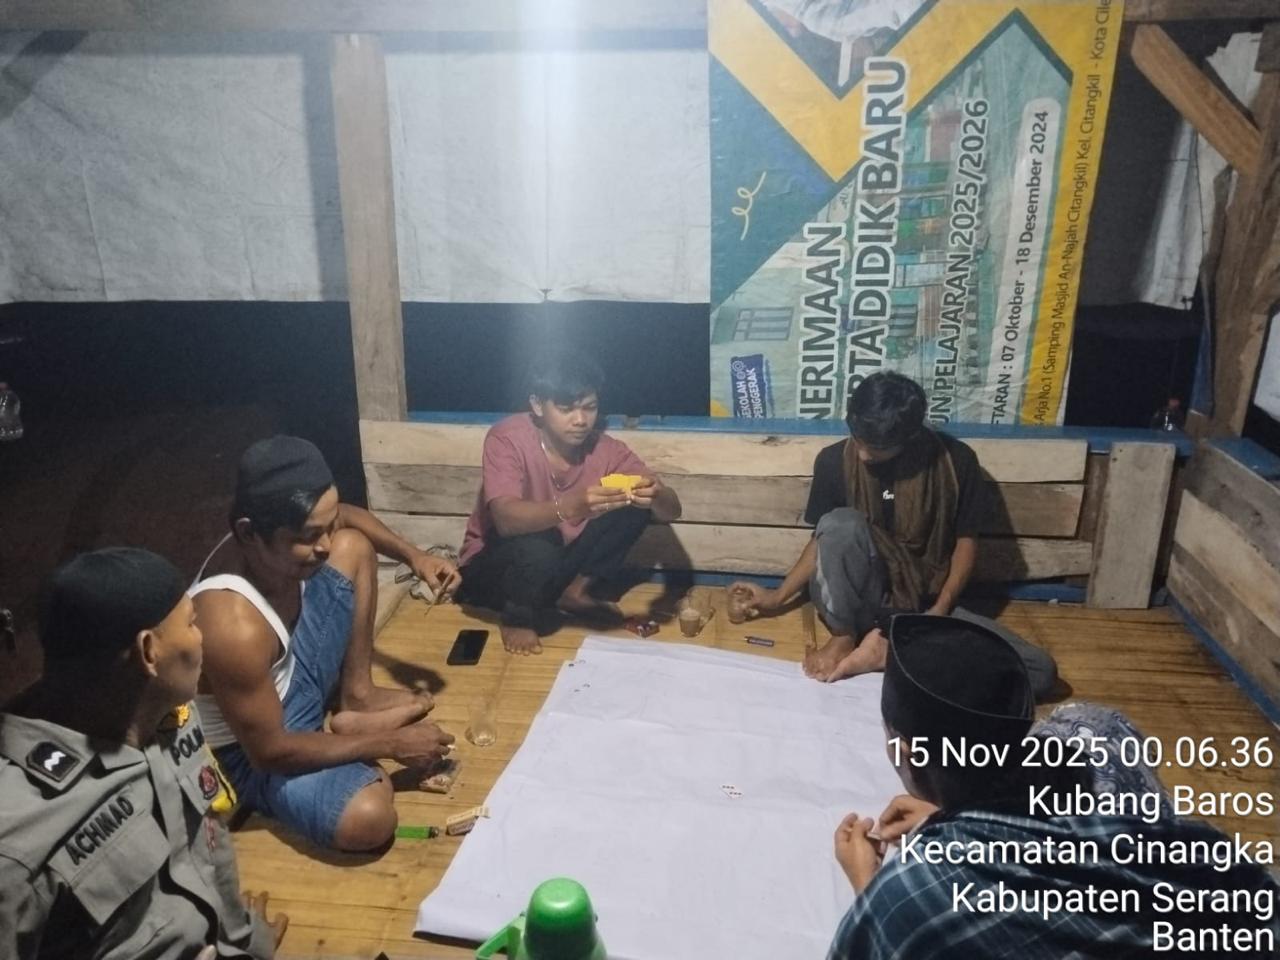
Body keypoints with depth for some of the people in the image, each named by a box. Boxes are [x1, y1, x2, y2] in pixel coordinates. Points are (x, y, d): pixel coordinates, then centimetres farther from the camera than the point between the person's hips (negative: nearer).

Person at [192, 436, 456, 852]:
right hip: (251, 747, -7)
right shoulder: (235, 628, -40)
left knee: (354, 548, -1)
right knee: (368, 819, -31)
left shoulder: (275, 543, -18)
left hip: (289, 673, 8)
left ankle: (356, 697, 9)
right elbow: (269, 750, -29)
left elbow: (345, 517, 6)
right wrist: (389, 745, -22)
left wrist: (414, 556, -7)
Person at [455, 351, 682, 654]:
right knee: (537, 549, -38)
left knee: (636, 506, -14)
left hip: (559, 563, 4)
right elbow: (506, 519, -39)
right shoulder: (507, 438, -24)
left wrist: (655, 494, -41)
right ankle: (518, 617, -8)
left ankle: (574, 588, -4)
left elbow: (671, 511, -16)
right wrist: (571, 507, -57)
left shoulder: (605, 449, -13)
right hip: (491, 567, -4)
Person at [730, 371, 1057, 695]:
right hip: (860, 598, -1)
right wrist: (778, 596, -1)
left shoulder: (955, 461, -8)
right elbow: (824, 540, 4)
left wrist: (941, 609, -14)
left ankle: (888, 651, -16)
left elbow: (966, 541, -1)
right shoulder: (835, 460, -8)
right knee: (841, 523, -34)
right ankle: (844, 637, -13)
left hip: (925, 604, 2)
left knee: (1041, 671, -18)